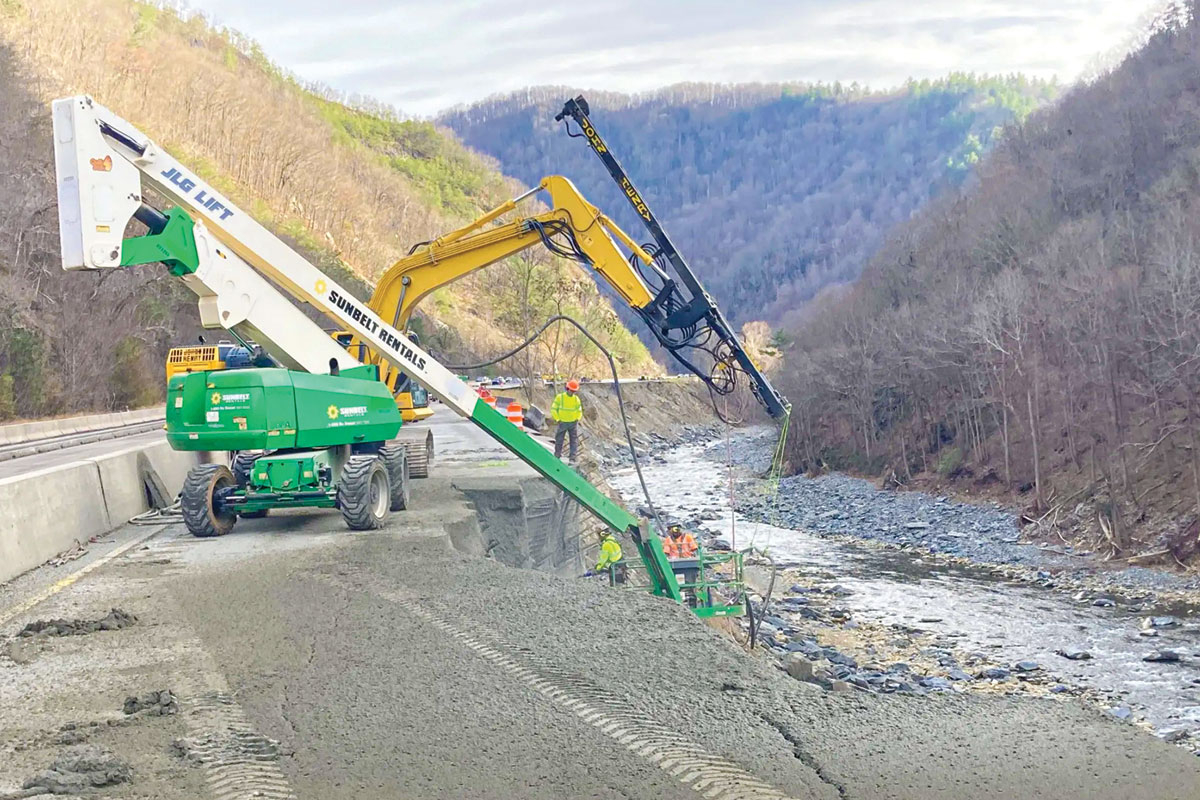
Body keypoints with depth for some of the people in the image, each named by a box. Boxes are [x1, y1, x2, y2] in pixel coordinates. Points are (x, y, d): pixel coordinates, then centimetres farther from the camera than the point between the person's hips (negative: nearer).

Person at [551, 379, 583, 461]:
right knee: (559, 440, 5)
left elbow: (579, 411, 15)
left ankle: (572, 458, -2)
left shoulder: (576, 399, 3)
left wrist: (577, 419, -1)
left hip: (573, 423, 2)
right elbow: (554, 409, -1)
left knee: (574, 441, -3)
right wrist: (558, 419, -8)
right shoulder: (560, 397, -5)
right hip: (562, 423, -1)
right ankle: (557, 457, 18)